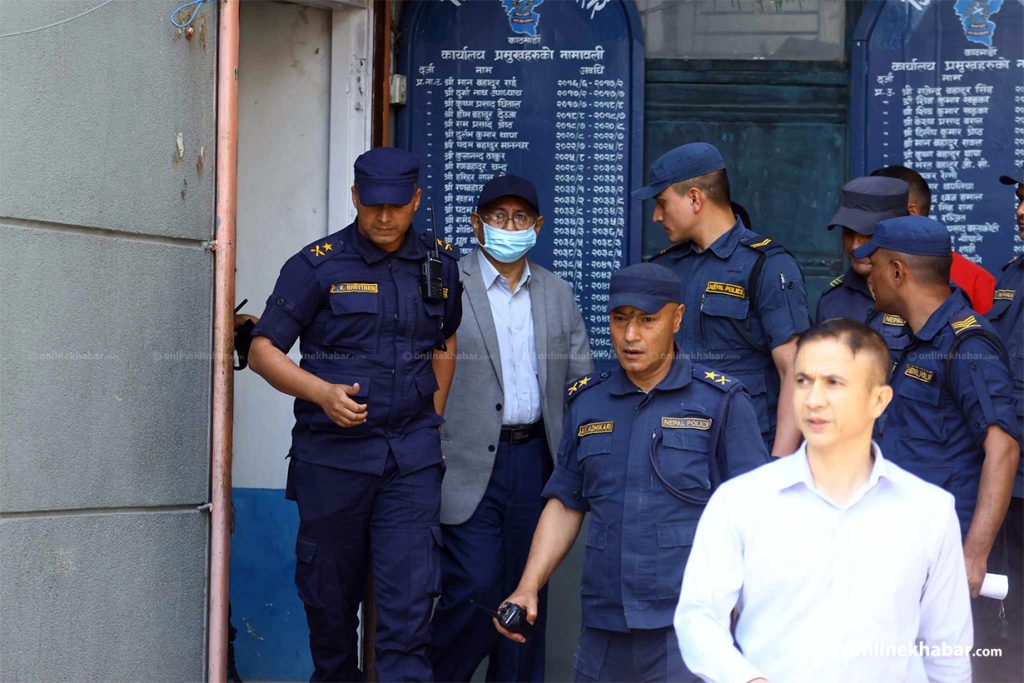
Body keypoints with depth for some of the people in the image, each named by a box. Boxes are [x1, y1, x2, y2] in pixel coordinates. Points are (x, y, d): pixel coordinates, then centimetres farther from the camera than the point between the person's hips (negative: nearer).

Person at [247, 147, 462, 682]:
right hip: (332, 452, -1)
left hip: (411, 455, 2)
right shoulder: (317, 265, -4)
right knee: (329, 591, 8)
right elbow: (263, 350, -3)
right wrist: (323, 393, -18)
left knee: (411, 590, -8)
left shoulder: (439, 263, 8)